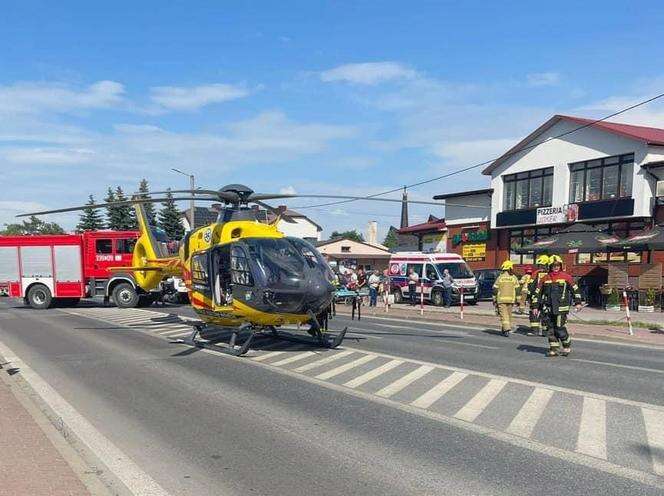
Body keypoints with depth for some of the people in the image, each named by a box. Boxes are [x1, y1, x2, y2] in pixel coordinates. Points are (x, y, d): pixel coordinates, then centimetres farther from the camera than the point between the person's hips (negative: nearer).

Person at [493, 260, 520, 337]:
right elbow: (517, 290, 0)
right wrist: (518, 300, 6)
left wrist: (494, 300, 9)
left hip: (501, 299, -2)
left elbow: (495, 290, -1)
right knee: (509, 315, 14)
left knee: (504, 315, -5)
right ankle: (504, 329, 22)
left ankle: (507, 329, -20)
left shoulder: (500, 278, -3)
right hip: (511, 299, 3)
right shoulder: (514, 278, 2)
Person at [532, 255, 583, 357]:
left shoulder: (566, 277, 2)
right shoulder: (545, 278, 10)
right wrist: (536, 306, 9)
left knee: (560, 328, -8)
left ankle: (567, 347, 13)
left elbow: (575, 289, 8)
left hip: (561, 307, -4)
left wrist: (578, 302, 4)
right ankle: (554, 349, 14)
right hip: (548, 308, 4)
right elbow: (538, 293, 13)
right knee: (550, 329, 5)